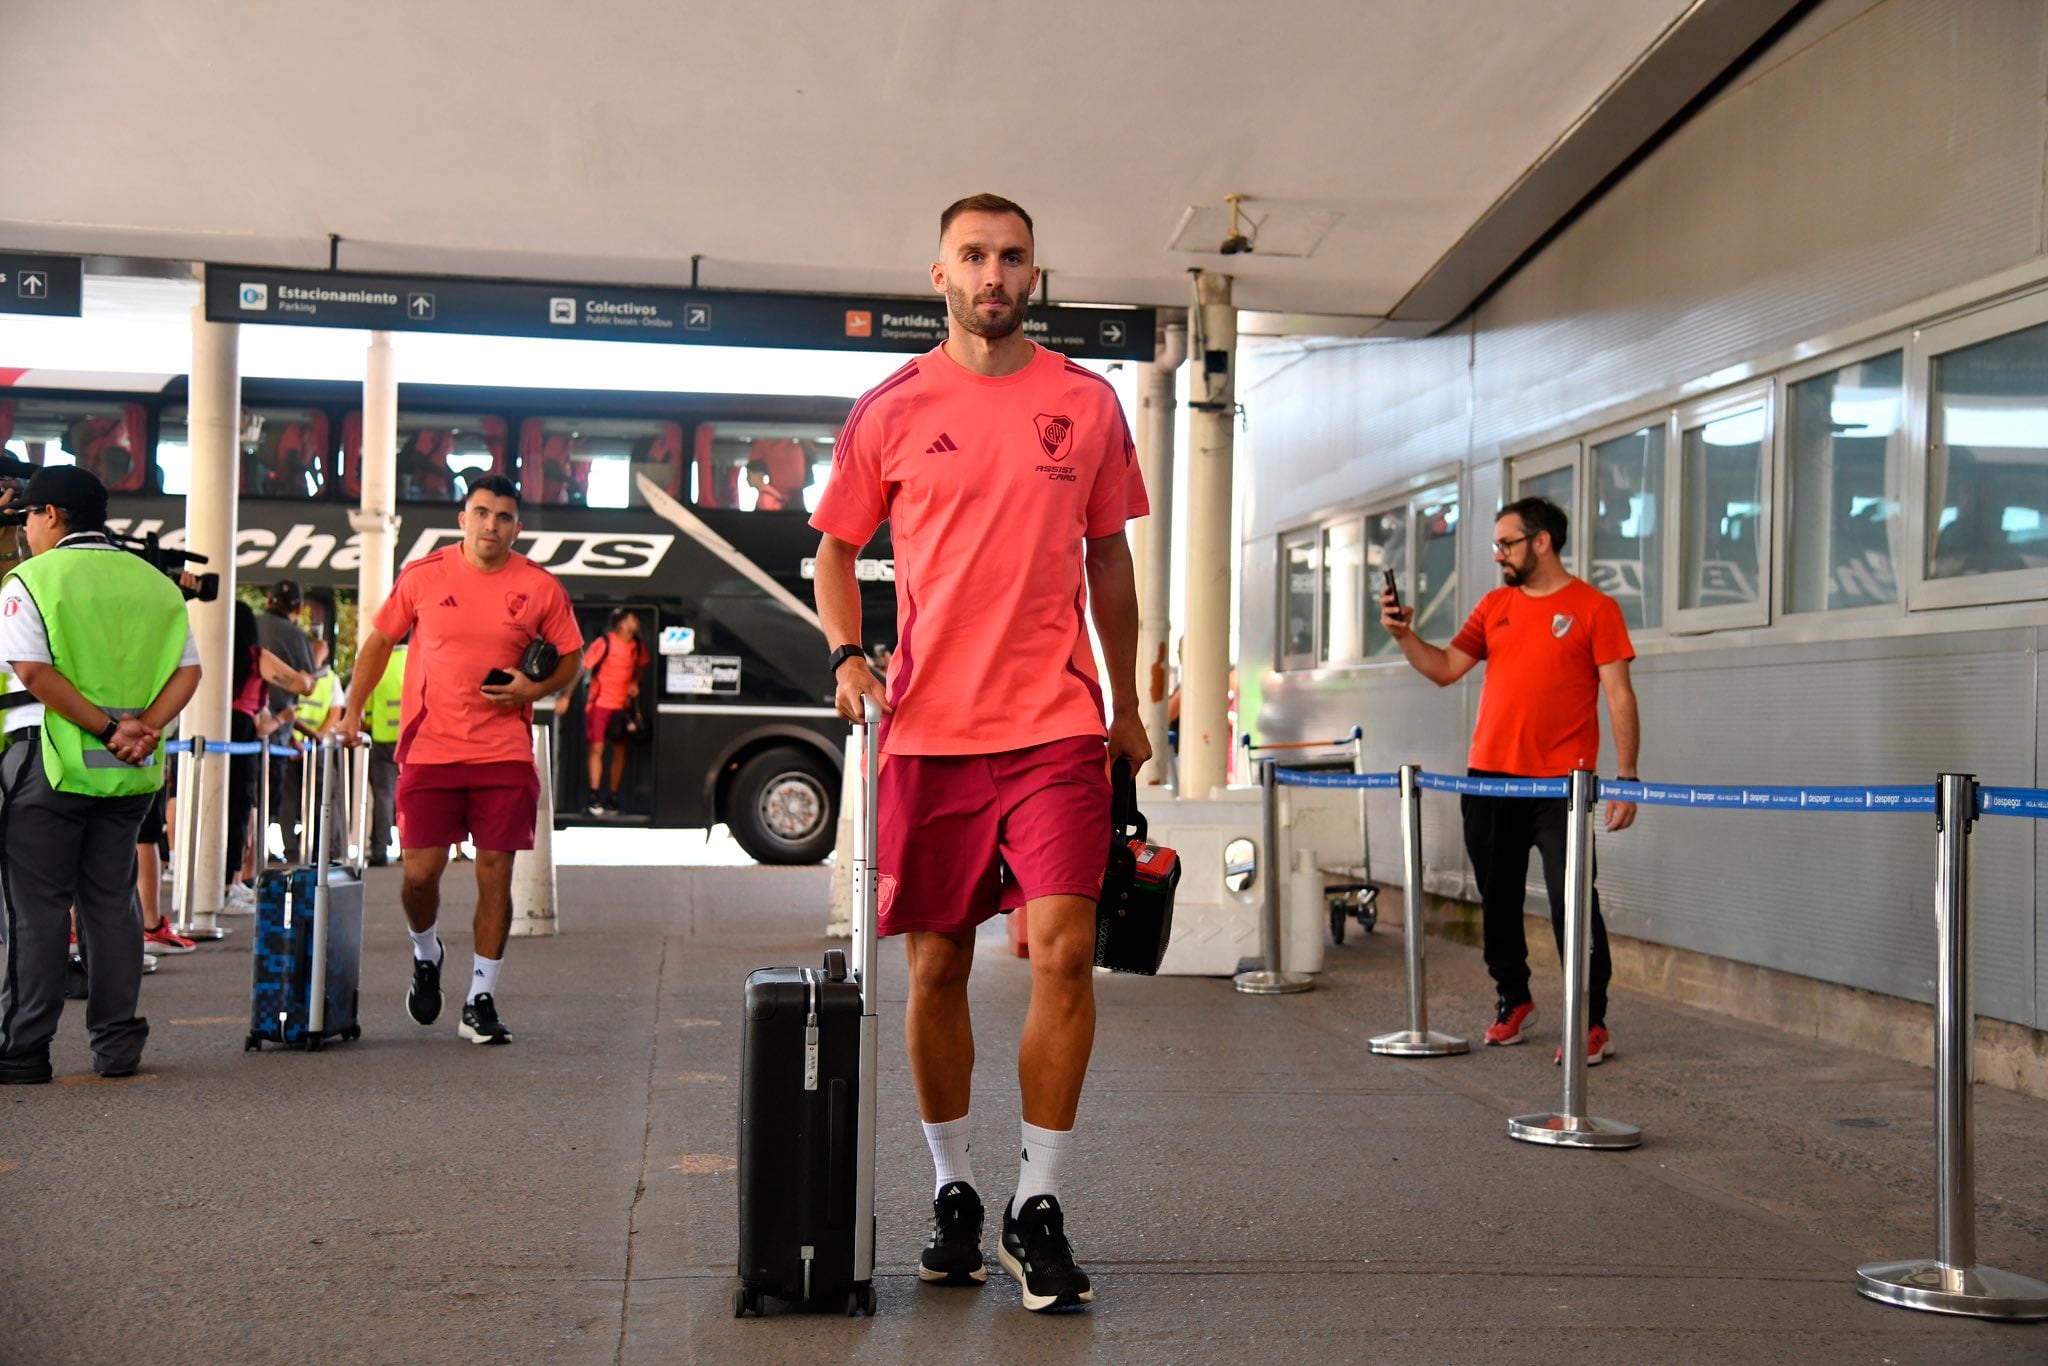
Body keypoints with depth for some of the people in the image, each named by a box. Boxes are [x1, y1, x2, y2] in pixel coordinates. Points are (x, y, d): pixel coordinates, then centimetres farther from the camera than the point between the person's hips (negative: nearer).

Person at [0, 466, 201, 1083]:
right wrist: (143, 727, -9)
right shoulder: (155, 583, 10)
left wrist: (108, 727, -17)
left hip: (51, 761, -5)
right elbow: (188, 670, 2)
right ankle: (117, 1044, 13)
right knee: (112, 903, 11)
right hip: (131, 775, 5)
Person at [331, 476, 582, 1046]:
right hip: (429, 749, 0)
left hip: (505, 755, 0)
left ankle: (481, 1000, 12)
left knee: (496, 875, 0)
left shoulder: (541, 588, 1)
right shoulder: (423, 576, 2)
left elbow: (571, 656, 11)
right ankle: (425, 954, 31)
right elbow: (380, 640, 13)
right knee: (420, 873, -2)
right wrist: (353, 710, 6)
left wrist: (535, 688, -8)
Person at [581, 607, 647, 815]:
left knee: (620, 751, 5)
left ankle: (613, 798, 14)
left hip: (623, 705, 5)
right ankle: (595, 798, -2)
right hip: (600, 703, -5)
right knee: (597, 749, -6)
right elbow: (582, 668, -13)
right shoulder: (605, 643, -15)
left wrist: (635, 683, 2)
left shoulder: (637, 646, 1)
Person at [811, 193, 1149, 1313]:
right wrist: (845, 653, -6)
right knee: (936, 968, 6)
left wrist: (1126, 706, 16)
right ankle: (953, 1191, 24)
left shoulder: (1087, 404, 8)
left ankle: (1037, 1208, 2)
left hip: (1057, 724, 0)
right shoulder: (892, 409, 5)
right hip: (929, 726, 0)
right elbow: (836, 549, 12)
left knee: (1064, 950, -10)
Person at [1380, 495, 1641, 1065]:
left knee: (1572, 901, -7)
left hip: (1560, 782, -6)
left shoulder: (1594, 608, -3)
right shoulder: (1494, 606, 13)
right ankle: (1512, 1002, 30)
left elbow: (1619, 695, -6)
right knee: (1497, 898, 14)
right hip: (1489, 777, 6)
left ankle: (1592, 1023, 0)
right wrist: (1405, 636, -6)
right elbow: (1447, 668, 10)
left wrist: (1627, 777, -12)